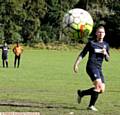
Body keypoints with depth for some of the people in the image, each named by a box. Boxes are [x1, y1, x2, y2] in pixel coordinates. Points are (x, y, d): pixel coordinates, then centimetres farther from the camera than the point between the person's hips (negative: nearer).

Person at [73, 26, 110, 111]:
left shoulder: (106, 45, 16)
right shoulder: (91, 43, 3)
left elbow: (107, 59, 18)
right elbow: (82, 54, 5)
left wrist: (105, 53, -4)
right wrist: (76, 64, -3)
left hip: (99, 68, 6)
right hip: (91, 66, -6)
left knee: (102, 90, 2)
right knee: (98, 85, -23)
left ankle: (81, 93, 16)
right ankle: (91, 105, -9)